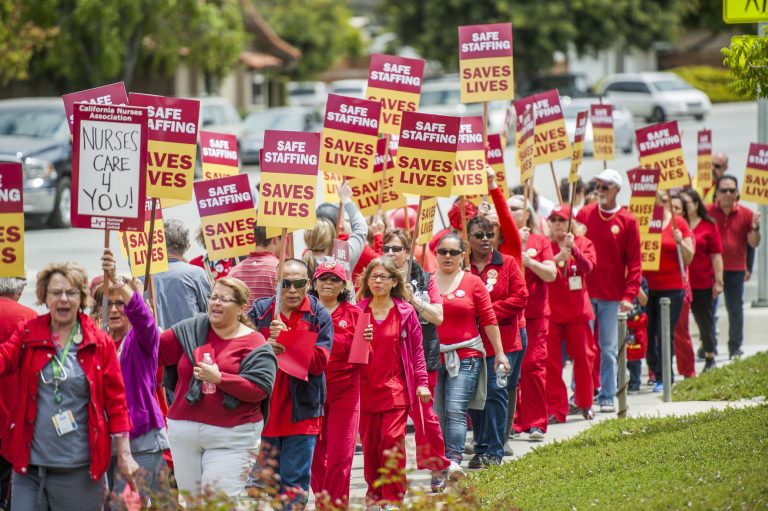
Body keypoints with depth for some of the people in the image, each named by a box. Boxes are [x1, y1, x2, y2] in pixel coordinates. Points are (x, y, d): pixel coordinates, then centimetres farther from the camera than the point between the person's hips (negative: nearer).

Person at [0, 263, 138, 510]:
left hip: (78, 470, -1)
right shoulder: (28, 335, 6)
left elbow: (115, 400, 2)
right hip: (29, 465, 1)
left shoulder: (100, 343, 1)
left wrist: (124, 454, 0)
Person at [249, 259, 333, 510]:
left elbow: (319, 361, -10)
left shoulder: (319, 317, 0)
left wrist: (287, 339, -20)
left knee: (295, 482, -1)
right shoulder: (259, 311, 4)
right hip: (264, 410, 2)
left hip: (301, 412, -2)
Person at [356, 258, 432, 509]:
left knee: (392, 441, -11)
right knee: (369, 443, 5)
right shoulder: (358, 312, 5)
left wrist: (421, 382, 0)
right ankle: (374, 491, 21)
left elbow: (417, 349, 4)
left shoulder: (406, 312, 2)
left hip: (396, 387, -2)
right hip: (365, 388, 2)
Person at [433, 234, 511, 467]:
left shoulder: (473, 283, 3)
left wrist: (499, 352, 5)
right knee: (436, 415, 3)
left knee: (456, 410, -14)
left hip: (466, 357, -2)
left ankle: (454, 460, -21)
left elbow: (488, 320, 5)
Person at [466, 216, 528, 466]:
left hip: (502, 340, -2)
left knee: (496, 392, -7)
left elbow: (520, 298, -3)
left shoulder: (507, 264, 3)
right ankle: (481, 448, 14)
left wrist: (489, 311, -11)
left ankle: (494, 451, -3)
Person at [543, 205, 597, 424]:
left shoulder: (584, 243, 4)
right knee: (551, 361, -4)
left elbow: (588, 267, -14)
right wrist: (558, 257, -30)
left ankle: (585, 403, 24)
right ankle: (555, 409, 0)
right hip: (550, 311, -1)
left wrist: (573, 248, -29)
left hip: (577, 309, 1)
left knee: (583, 357, 7)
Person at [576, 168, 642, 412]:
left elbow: (634, 262, -1)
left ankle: (607, 397, 10)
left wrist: (629, 294, -9)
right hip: (584, 292, 1)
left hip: (612, 296, -1)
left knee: (609, 348, 4)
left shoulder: (627, 221, 0)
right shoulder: (584, 214, 5)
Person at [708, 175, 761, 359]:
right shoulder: (707, 212, 1)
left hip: (735, 270, 0)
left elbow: (753, 243, 2)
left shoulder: (746, 215, 3)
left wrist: (755, 227, -15)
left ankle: (735, 348, 11)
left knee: (736, 309, 3)